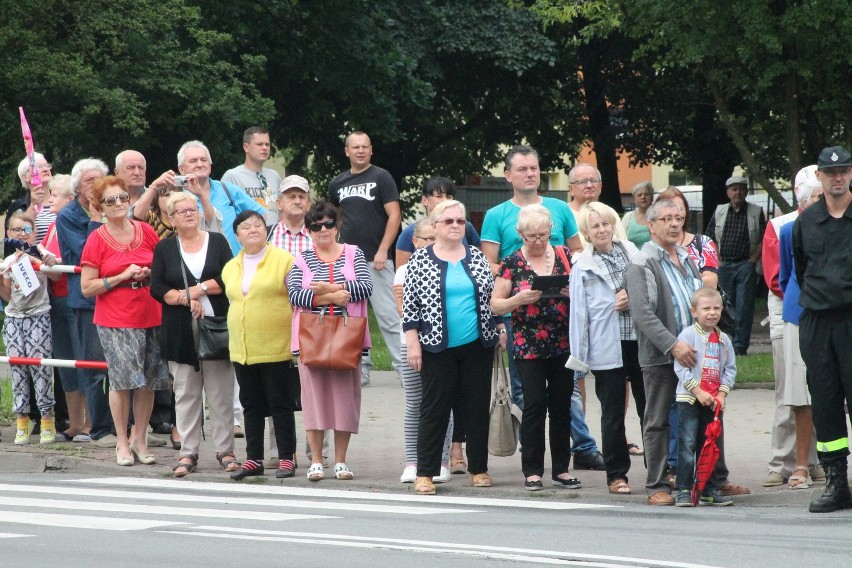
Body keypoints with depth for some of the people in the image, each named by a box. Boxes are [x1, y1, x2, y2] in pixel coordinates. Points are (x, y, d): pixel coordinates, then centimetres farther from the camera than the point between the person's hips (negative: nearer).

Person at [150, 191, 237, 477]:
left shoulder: (217, 242, 8)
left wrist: (199, 289, -9)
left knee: (221, 391, -1)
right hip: (181, 332, 1)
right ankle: (188, 452, 5)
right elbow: (157, 288, 0)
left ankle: (225, 450, 3)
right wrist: (186, 300, -11)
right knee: (186, 392, 2)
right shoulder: (164, 248, 9)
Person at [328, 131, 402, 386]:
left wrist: (383, 251, -15)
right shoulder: (338, 183, 12)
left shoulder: (381, 177, -2)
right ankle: (361, 371, 12)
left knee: (388, 316, -9)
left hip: (376, 260, -5)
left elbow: (394, 215, -8)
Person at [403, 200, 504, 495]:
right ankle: (425, 474, 0)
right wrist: (413, 344, -7)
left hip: (477, 346, 3)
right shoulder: (420, 260, 0)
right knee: (434, 409, -2)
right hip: (438, 348, -3)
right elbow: (409, 305, -1)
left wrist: (500, 330, 9)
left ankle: (478, 469, 14)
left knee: (477, 407, 6)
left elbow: (492, 297, 15)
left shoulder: (477, 258, 9)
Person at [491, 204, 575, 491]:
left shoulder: (564, 256, 6)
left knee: (562, 406, 6)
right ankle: (532, 471, 0)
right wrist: (519, 299, -17)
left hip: (562, 345, 2)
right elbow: (495, 304, 1)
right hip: (528, 346, -2)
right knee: (535, 405, -6)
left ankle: (561, 469, 13)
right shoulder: (512, 263, 0)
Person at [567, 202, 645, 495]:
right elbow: (579, 311, 0)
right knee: (613, 414, 3)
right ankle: (616, 474, 10)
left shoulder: (632, 252, 8)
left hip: (640, 340, 3)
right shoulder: (582, 267, 1)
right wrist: (580, 354, -3)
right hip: (607, 348, -3)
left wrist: (634, 298, -6)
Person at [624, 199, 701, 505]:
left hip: (691, 353, 6)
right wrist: (673, 345, -23)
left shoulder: (687, 259, 18)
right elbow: (643, 313, -17)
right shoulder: (642, 264, -7)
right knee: (658, 423, 0)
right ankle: (657, 486, 4)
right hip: (660, 357, -6)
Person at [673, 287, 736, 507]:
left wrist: (722, 393, -3)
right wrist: (698, 392, -15)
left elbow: (730, 369, 11)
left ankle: (710, 489, 16)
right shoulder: (687, 335, -5)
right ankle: (683, 490, -4)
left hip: (714, 401, 5)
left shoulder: (723, 339, 11)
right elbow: (681, 367, -10)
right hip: (689, 399, -5)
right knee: (687, 445, -6)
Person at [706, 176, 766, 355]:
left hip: (746, 265, -2)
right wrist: (717, 261, 1)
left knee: (744, 307, -7)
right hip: (724, 265, 2)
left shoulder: (756, 212, 3)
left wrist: (752, 260, -7)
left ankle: (740, 345, -5)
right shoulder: (719, 212, 11)